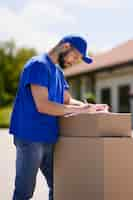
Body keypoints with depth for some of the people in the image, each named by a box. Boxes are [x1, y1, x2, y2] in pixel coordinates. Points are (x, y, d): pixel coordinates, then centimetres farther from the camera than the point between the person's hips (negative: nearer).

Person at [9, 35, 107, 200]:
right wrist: (78, 110, -15)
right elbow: (43, 106, -21)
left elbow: (68, 100, 18)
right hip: (30, 137, -9)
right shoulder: (38, 65, -12)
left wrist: (90, 106, -1)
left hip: (50, 138, 9)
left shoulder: (58, 72, 16)